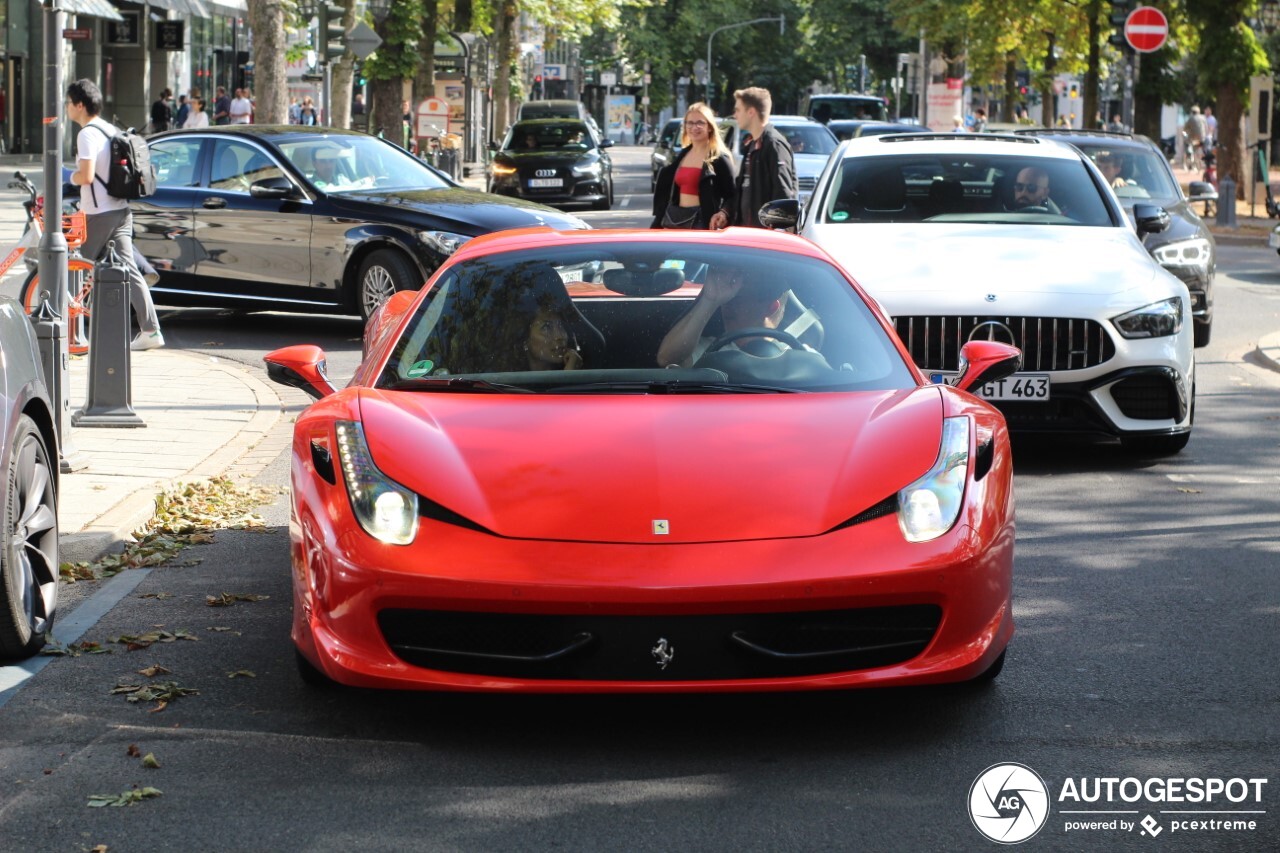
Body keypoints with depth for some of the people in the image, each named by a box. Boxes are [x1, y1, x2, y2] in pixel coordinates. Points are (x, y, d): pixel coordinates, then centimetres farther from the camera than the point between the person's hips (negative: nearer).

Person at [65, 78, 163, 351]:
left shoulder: (87, 134, -14)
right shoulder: (110, 130, 15)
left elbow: (86, 176, -23)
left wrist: (72, 177, -3)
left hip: (100, 213, -8)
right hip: (121, 210, 8)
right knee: (128, 270, 3)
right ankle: (150, 330, -3)